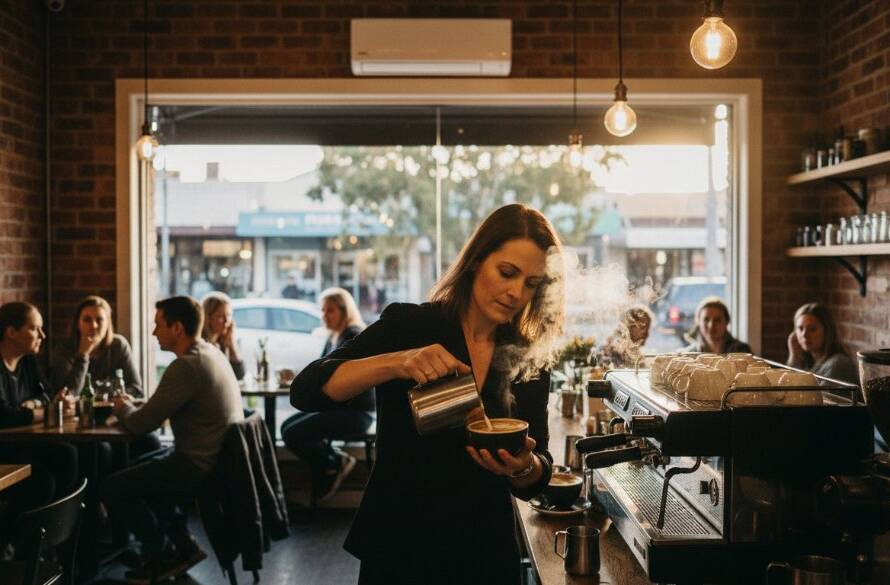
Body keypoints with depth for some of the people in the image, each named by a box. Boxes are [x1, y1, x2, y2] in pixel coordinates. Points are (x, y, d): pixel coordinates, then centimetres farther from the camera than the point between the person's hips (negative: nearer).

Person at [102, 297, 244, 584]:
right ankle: (184, 545, 25)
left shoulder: (186, 366, -22)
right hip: (222, 460, 10)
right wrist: (133, 406, 7)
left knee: (113, 487, 1)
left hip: (201, 468, -10)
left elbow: (141, 424, -18)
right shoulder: (211, 353, 8)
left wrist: (122, 408, 3)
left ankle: (164, 556, 15)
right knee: (142, 470, 28)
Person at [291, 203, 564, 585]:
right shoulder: (408, 324, -9)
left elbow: (536, 480, 1)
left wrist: (523, 467, -22)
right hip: (397, 551, -3)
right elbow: (305, 392, -17)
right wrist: (396, 363, -31)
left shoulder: (529, 363, -1)